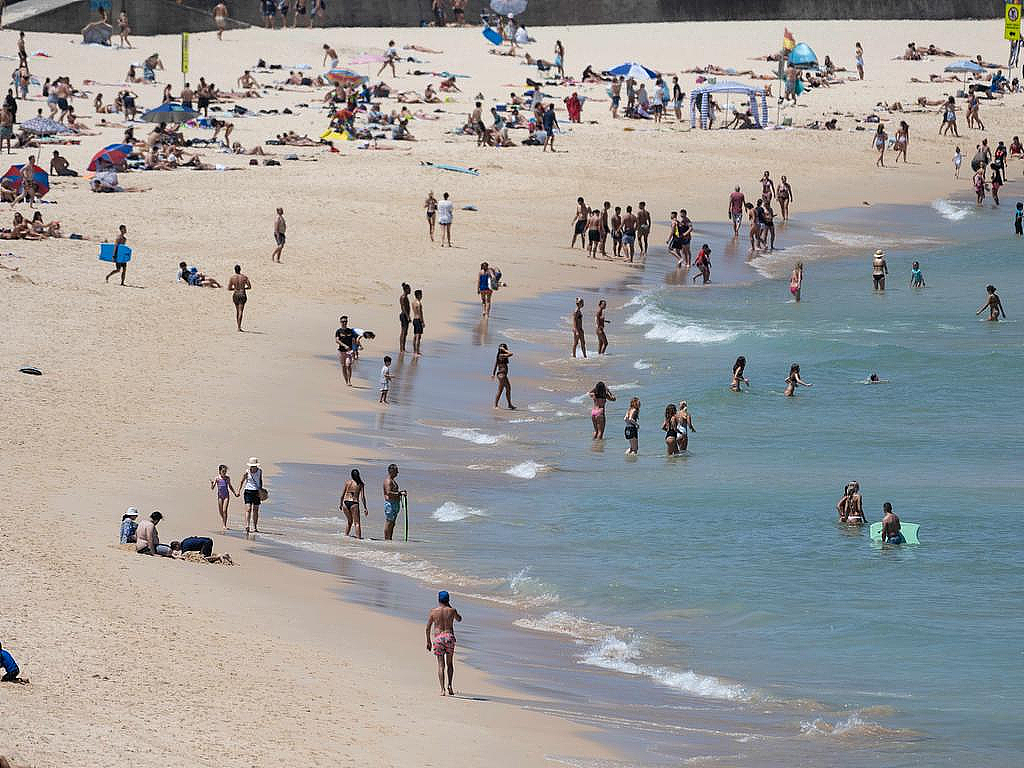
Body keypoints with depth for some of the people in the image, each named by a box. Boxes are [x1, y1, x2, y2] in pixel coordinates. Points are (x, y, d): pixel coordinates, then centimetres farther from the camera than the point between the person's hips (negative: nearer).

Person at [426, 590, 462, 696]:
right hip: (449, 636, 1)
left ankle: (442, 689, -9)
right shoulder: (451, 611, 1)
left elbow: (428, 628, 2)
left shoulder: (433, 612, 0)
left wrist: (428, 641, 11)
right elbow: (459, 619, 23)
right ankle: (450, 686, 3)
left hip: (438, 638, -1)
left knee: (441, 665, -1)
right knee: (450, 664, 15)